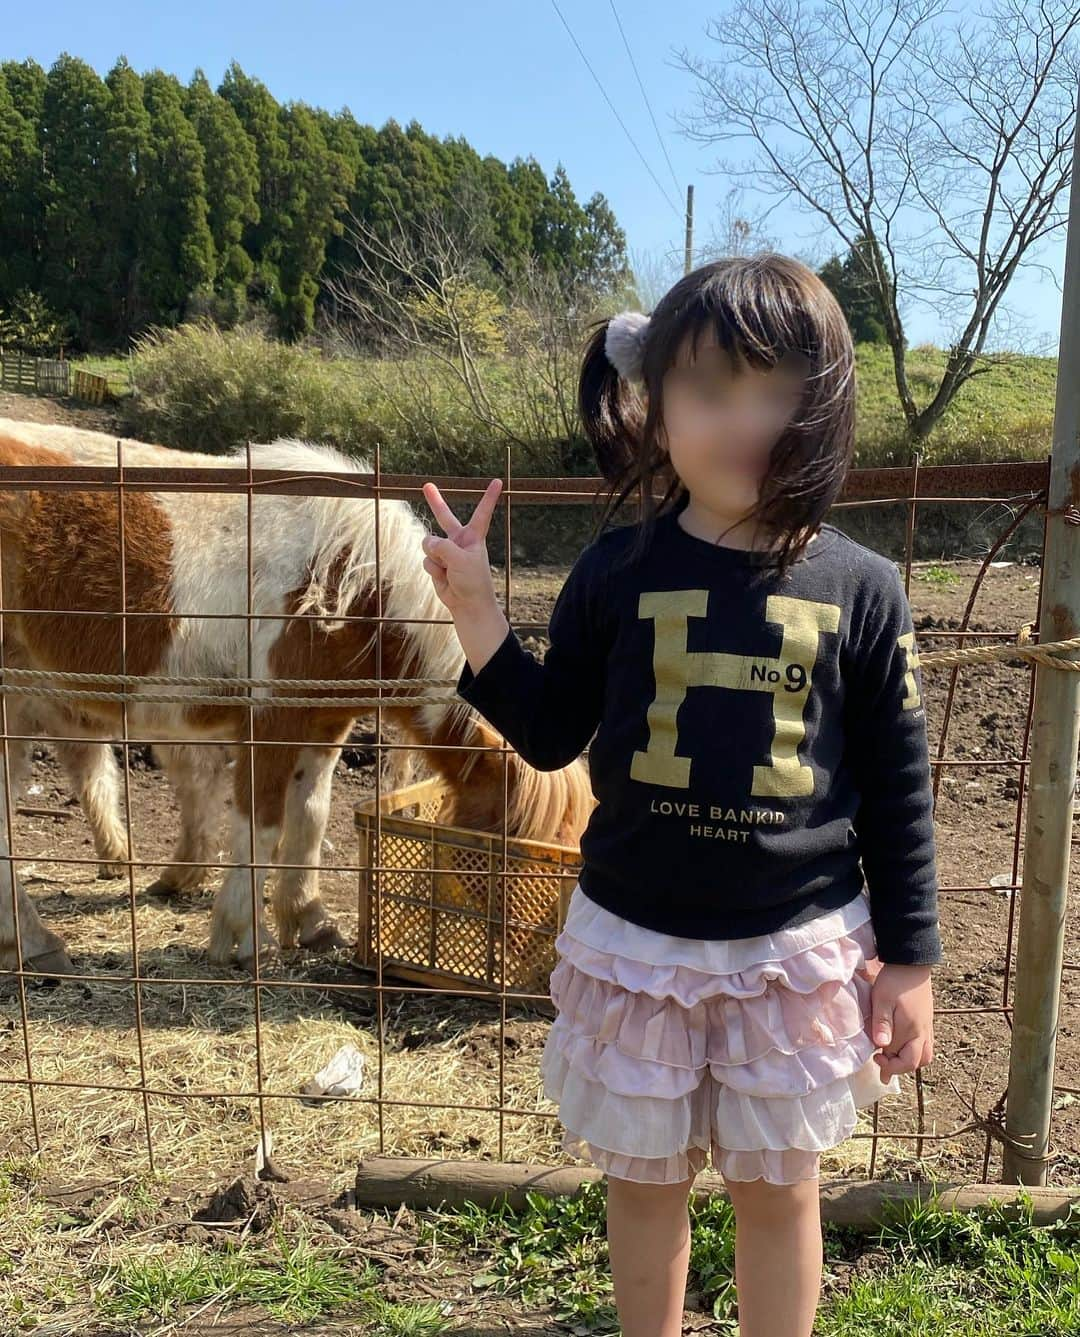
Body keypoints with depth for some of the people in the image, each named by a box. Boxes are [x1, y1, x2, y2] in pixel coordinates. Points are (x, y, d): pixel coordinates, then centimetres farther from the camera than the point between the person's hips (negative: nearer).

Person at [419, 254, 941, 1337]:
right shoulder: (619, 569, -7)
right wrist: (475, 610, -12)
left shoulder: (860, 588, -8)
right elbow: (550, 736, 0)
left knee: (778, 1188, 18)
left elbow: (897, 788, -1)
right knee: (644, 1179, 20)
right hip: (634, 941, 1)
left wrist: (909, 961, 1)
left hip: (802, 948, 0)